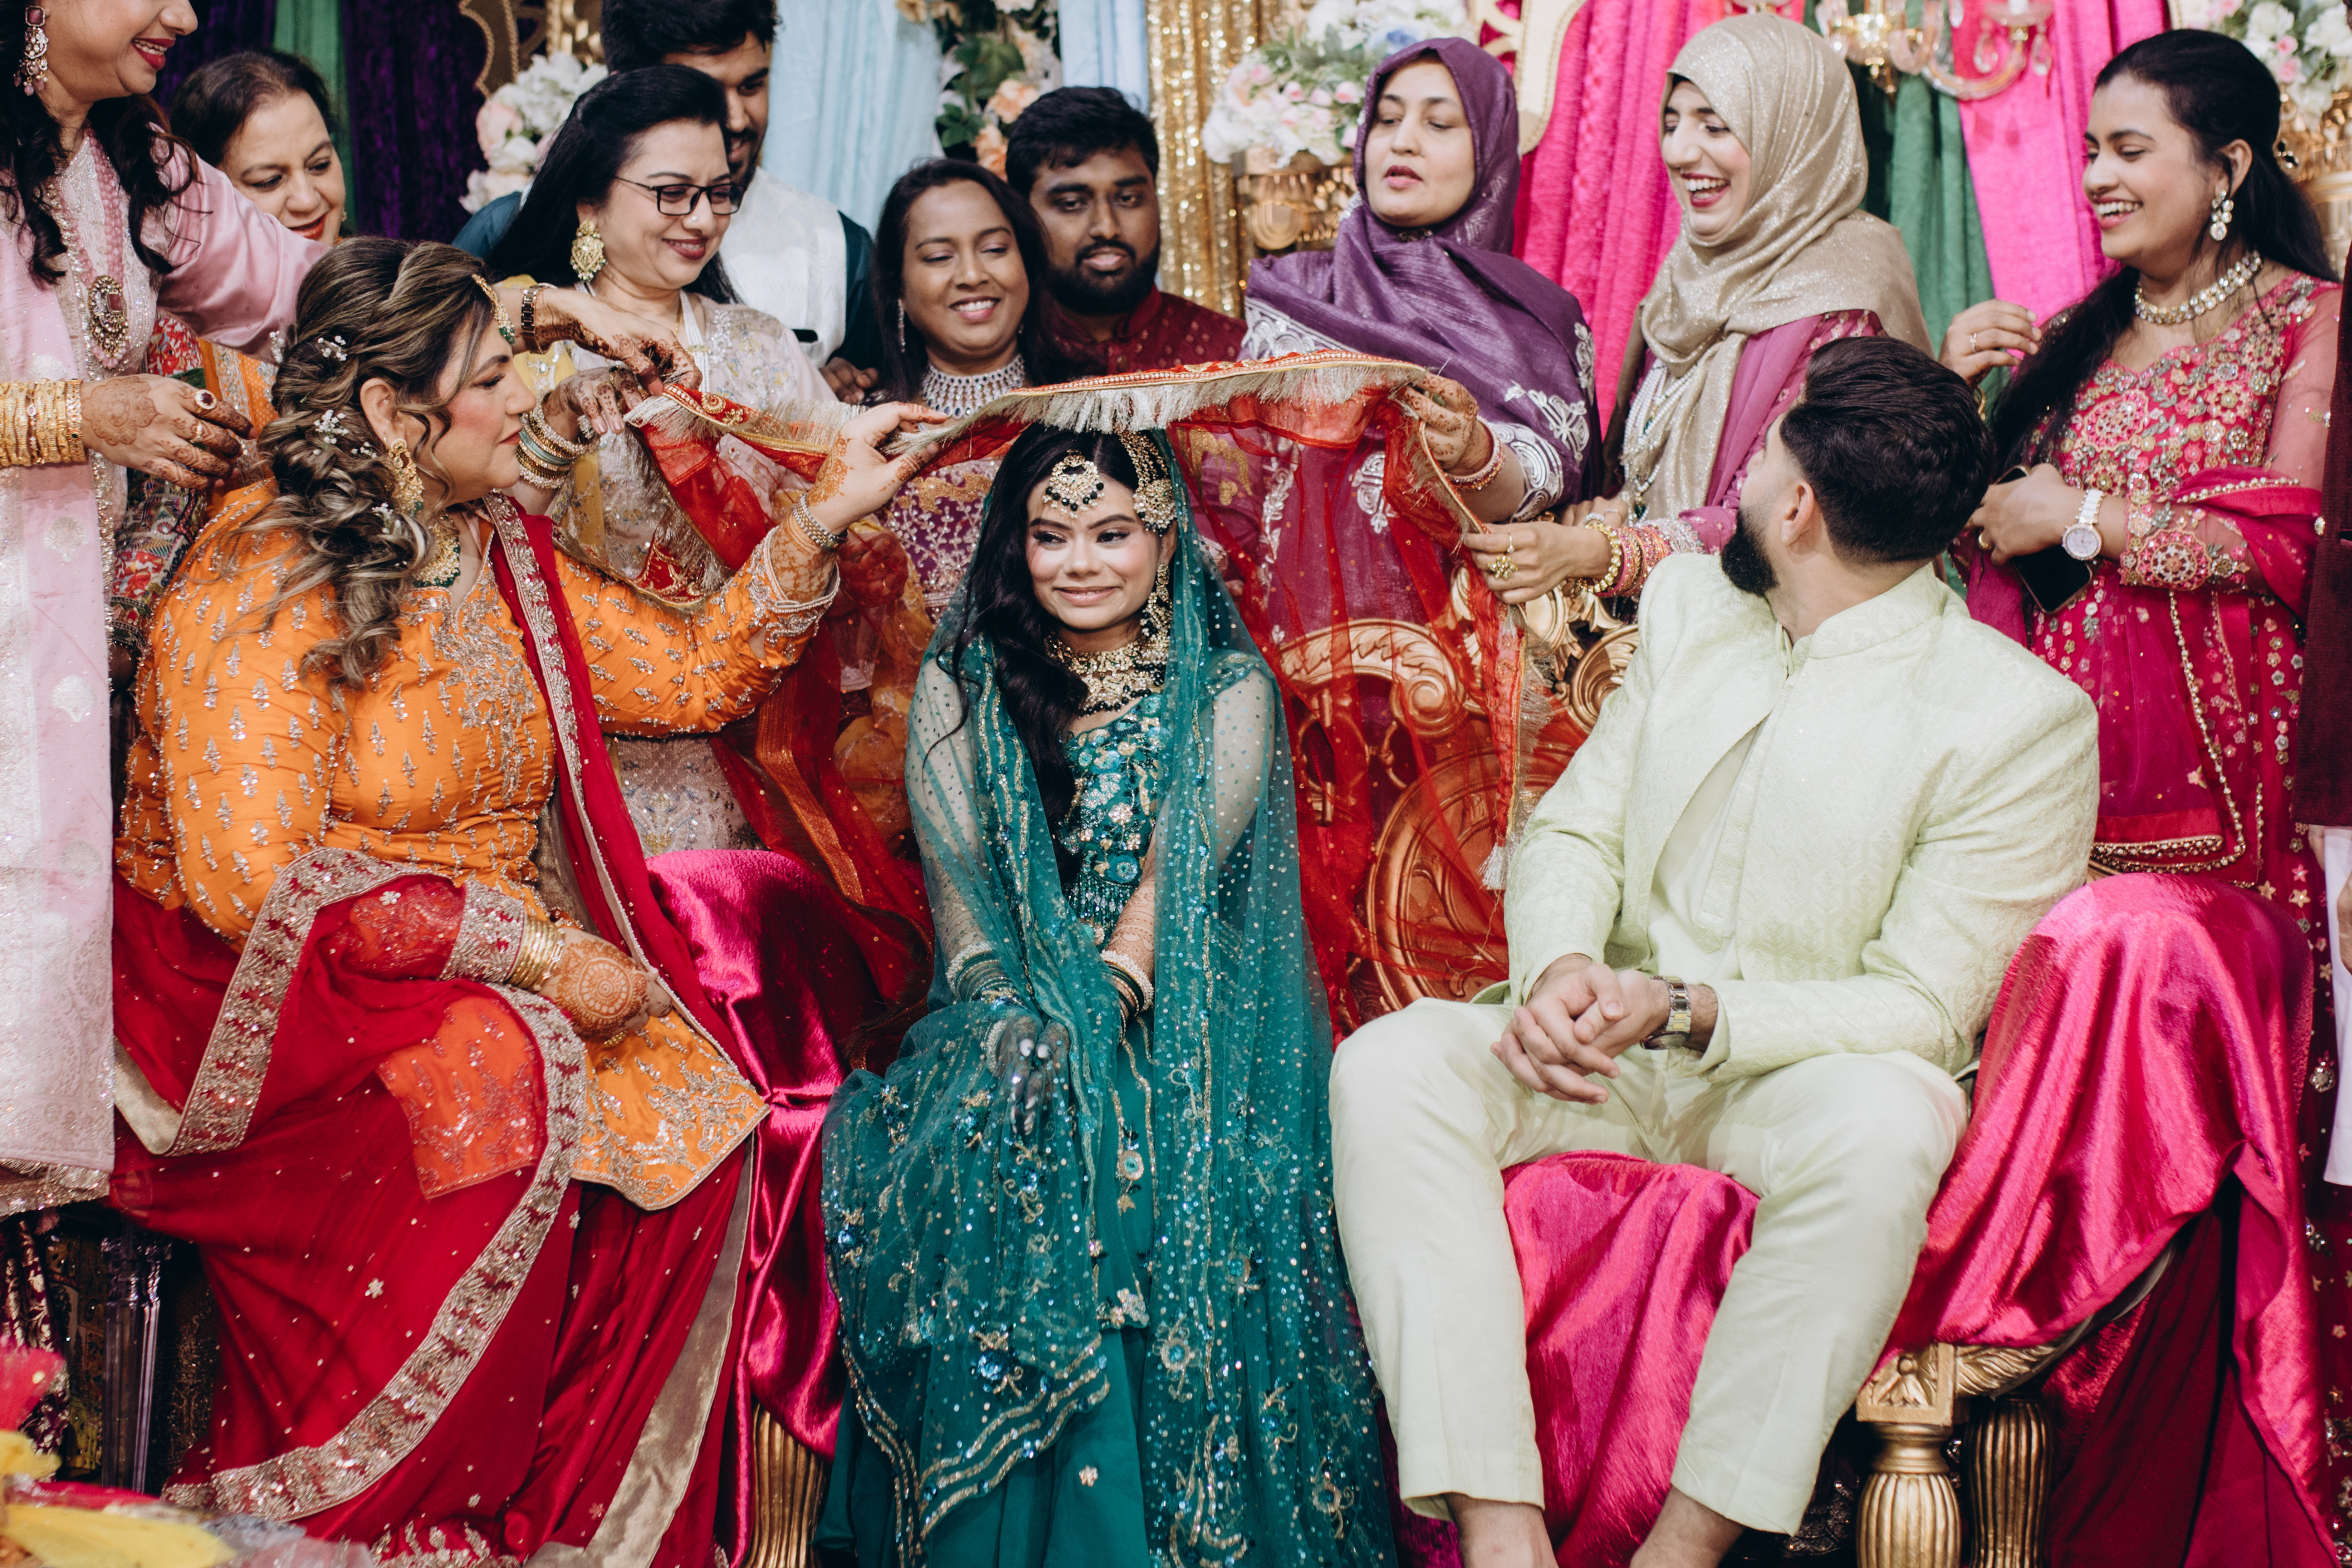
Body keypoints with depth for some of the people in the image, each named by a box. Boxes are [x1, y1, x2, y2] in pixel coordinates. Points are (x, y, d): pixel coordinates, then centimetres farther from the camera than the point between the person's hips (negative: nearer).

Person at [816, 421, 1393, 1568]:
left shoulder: (1225, 691, 6)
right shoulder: (962, 686, 13)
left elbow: (1175, 879, -7)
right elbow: (957, 879, 3)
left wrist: (1102, 1010, -22)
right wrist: (1012, 1020, -15)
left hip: (1175, 1015, -1)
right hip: (1011, 1012, 2)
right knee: (988, 1129, -32)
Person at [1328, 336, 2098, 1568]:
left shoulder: (2021, 721, -10)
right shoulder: (1688, 608, 9)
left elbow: (1921, 1006, -11)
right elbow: (1571, 830, 11)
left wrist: (1688, 1011, -23)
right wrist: (1557, 972, -12)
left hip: (1805, 1071, -5)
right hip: (1613, 1051, 5)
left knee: (1880, 1129, -40)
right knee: (1387, 1066, -23)